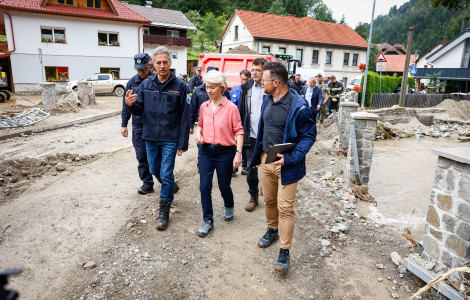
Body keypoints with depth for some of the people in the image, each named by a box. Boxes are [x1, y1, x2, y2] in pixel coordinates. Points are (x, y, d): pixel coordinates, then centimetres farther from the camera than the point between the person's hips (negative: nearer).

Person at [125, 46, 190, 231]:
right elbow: (139, 111, 6)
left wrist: (183, 143, -10)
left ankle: (164, 211, 13)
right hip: (150, 137, 5)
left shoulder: (180, 86, -7)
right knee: (154, 170, 19)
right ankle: (169, 188, 49)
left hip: (170, 139, -4)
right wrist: (130, 105, -19)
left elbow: (185, 116, -7)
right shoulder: (146, 84, 4)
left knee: (166, 175, -1)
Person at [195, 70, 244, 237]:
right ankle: (208, 221, 17)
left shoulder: (231, 108, -9)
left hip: (225, 152, -3)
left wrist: (238, 153, -15)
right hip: (206, 150, 4)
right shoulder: (204, 106, 4)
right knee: (204, 187, 1)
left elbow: (239, 131, -8)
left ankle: (229, 207, 43)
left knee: (224, 186, 9)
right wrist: (198, 133, -3)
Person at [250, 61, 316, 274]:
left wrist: (290, 159, -25)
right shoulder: (267, 100, 5)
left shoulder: (298, 107, -18)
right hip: (266, 161, 7)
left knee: (285, 208, -1)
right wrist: (257, 156, 17)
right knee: (269, 201, 20)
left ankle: (284, 252, 12)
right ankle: (272, 230, 44)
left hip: (286, 165, -7)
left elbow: (309, 136, -14)